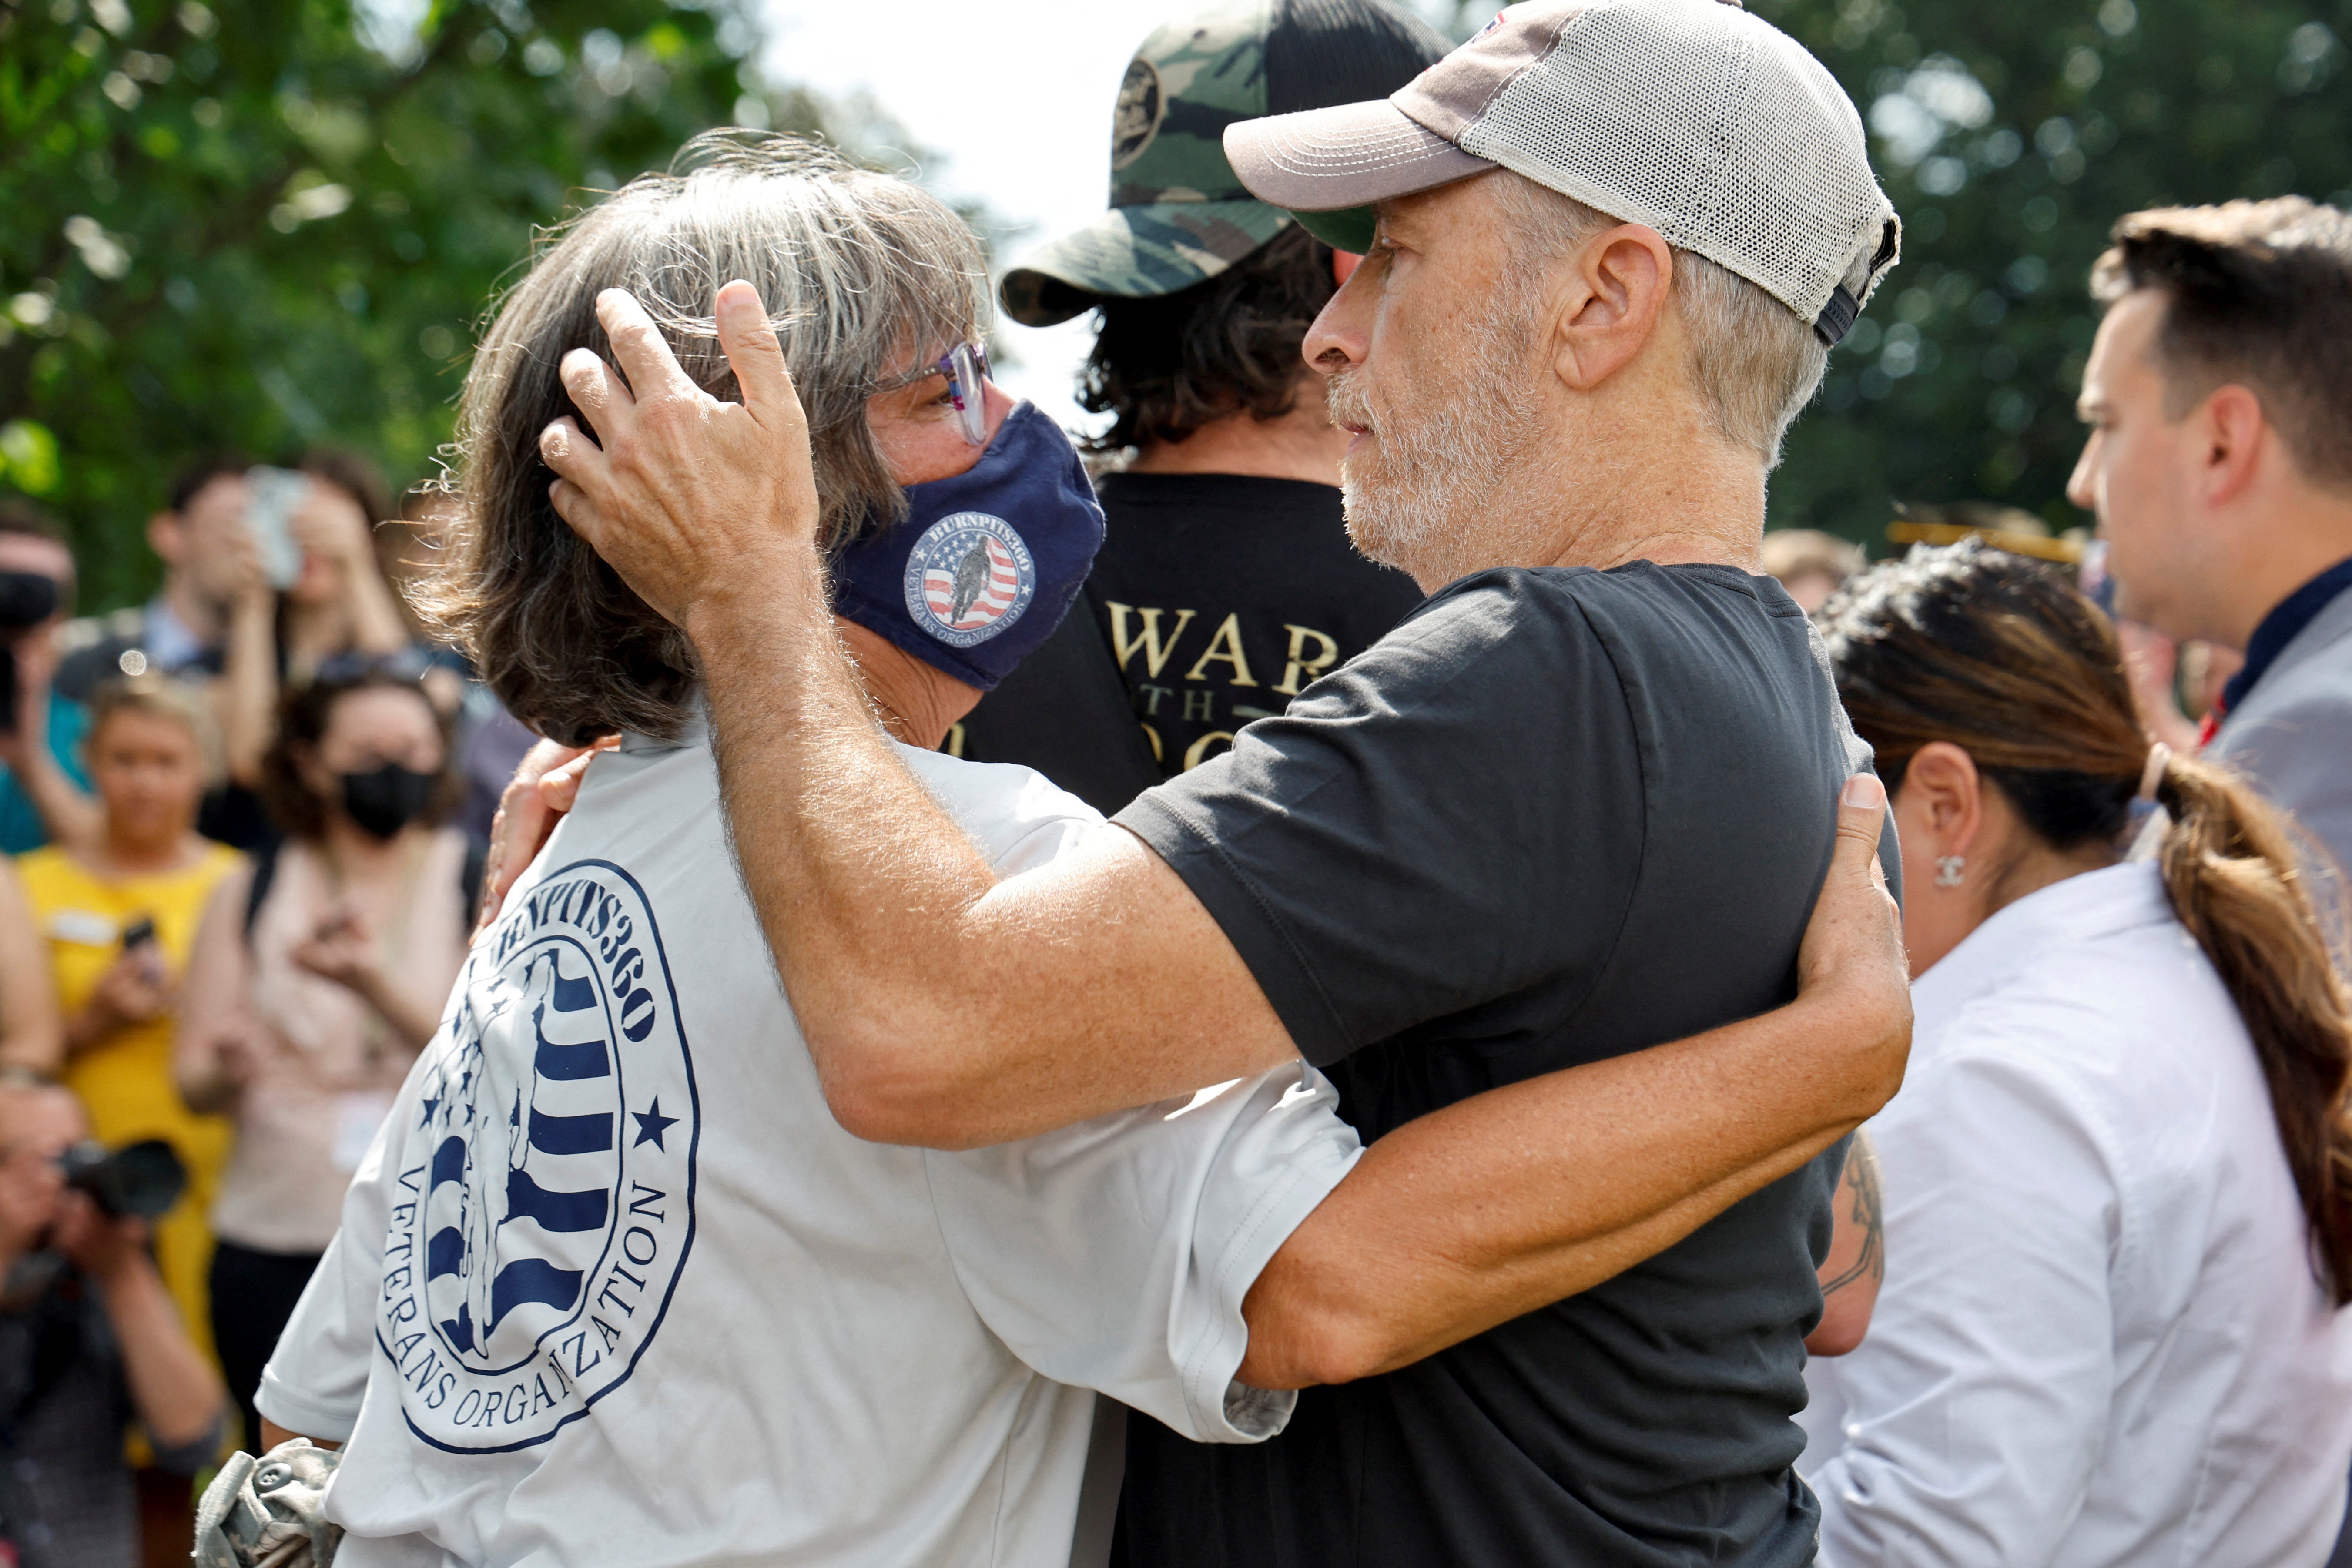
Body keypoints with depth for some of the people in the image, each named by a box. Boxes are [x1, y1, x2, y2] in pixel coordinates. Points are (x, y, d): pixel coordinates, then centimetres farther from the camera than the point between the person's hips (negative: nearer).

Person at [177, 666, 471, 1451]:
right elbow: (193, 1081, 10)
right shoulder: (247, 894, 10)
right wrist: (225, 1072, -14)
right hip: (275, 1245, 2)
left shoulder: (484, 887, 4)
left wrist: (378, 984, -22)